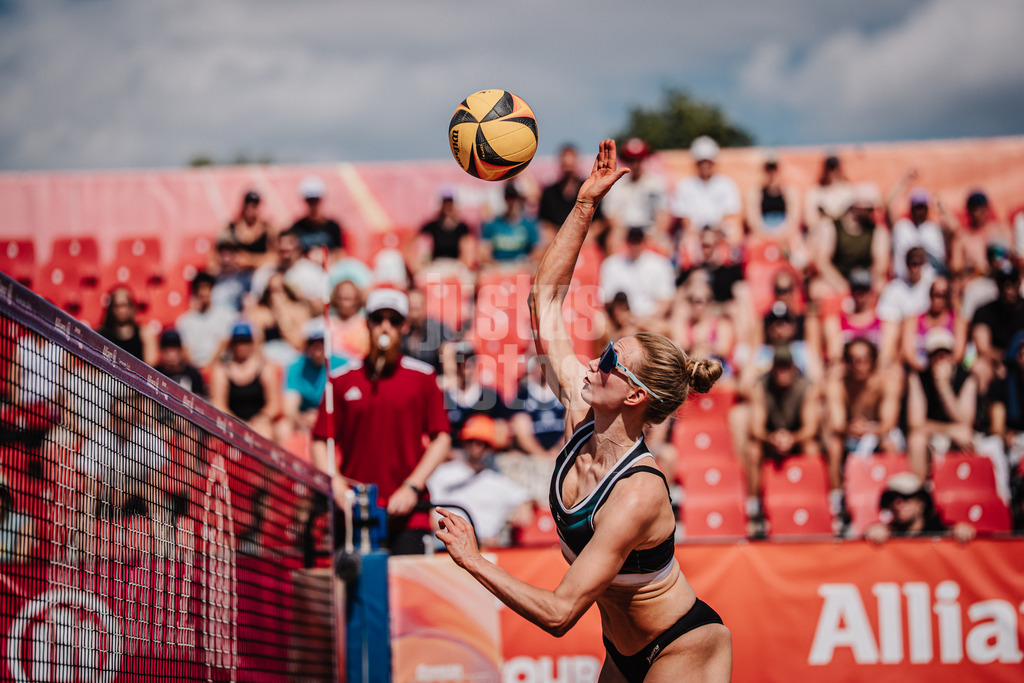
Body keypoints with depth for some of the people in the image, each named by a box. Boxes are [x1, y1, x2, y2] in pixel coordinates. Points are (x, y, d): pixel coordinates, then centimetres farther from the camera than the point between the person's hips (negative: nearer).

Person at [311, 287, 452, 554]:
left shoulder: (423, 376, 7)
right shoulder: (341, 379, 9)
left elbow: (441, 439, 6)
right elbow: (321, 441, 10)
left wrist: (412, 487, -5)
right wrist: (335, 483, -7)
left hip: (407, 514, -1)